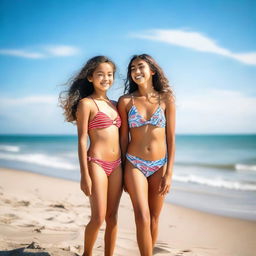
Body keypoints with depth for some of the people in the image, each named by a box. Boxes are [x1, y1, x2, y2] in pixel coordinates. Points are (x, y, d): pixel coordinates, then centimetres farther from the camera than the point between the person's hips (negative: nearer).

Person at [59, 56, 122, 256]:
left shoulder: (114, 104, 13)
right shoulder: (86, 103, -5)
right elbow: (82, 140, -8)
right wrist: (85, 175, -12)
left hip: (116, 165, 6)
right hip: (97, 164, -6)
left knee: (112, 216, 9)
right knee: (98, 217, -3)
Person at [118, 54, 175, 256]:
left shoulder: (166, 99, -1)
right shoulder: (125, 101, -1)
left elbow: (171, 138, -1)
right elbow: (124, 138, 3)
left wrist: (169, 173, -5)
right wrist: (122, 173, 5)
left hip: (159, 165, 1)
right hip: (134, 165, -1)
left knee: (154, 220, 9)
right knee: (143, 218, -10)